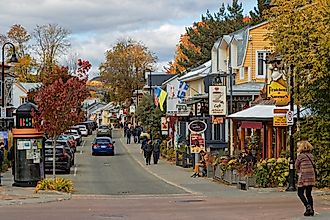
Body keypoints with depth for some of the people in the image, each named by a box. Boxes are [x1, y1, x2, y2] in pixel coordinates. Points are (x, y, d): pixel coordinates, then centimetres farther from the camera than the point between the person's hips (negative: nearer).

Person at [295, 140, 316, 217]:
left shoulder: (300, 156, -10)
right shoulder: (311, 156, 9)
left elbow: (297, 166, 0)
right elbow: (313, 165, 15)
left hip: (304, 177, -6)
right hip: (312, 177, 6)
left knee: (300, 193, 4)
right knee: (308, 194, 13)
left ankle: (308, 207, -13)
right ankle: (311, 210, 10)